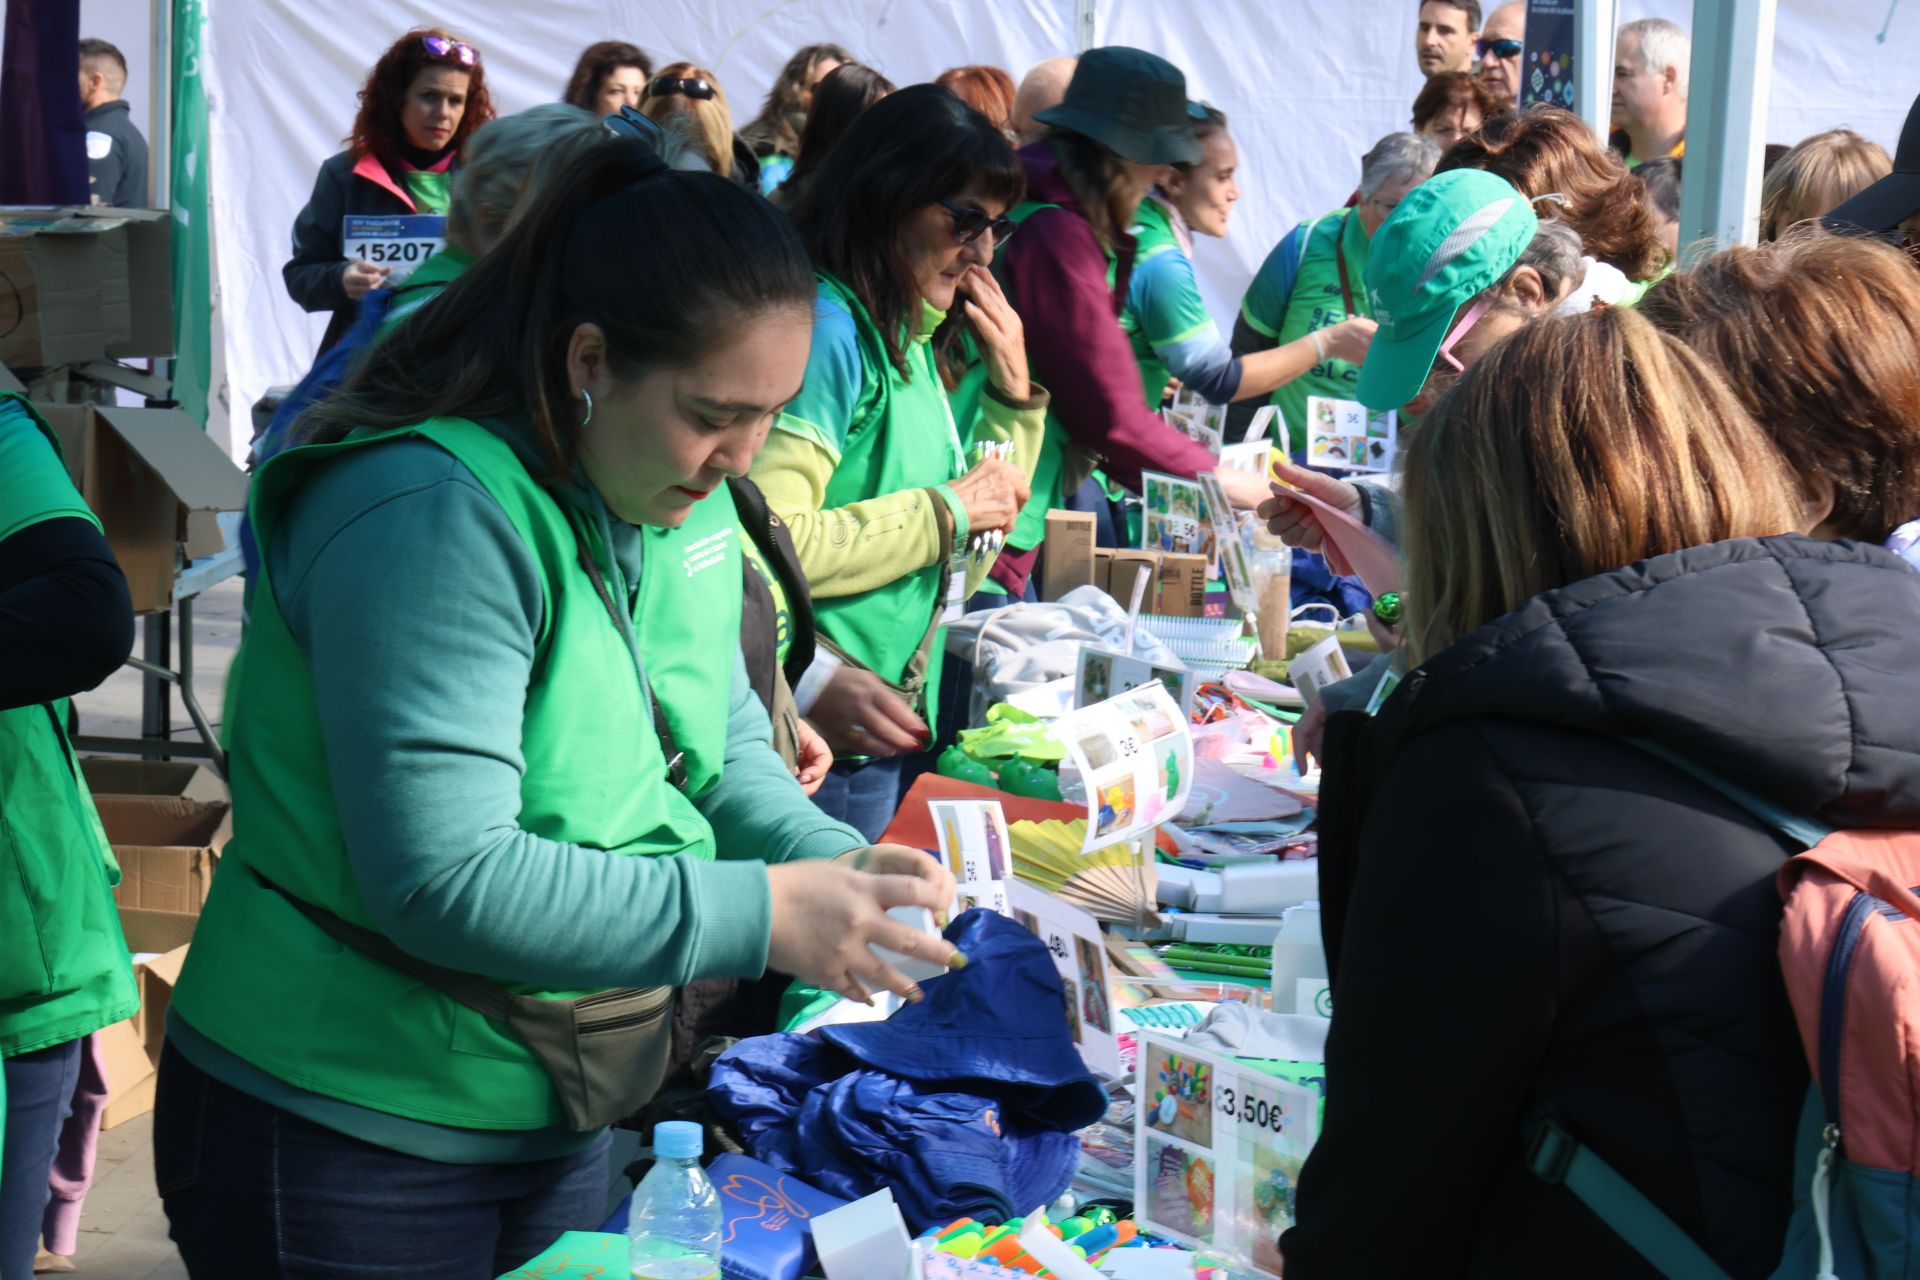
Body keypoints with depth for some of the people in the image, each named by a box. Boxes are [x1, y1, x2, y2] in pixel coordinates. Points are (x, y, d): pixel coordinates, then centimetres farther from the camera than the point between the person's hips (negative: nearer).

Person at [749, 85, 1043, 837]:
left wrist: (1012, 390, 9)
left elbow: (962, 568, 20)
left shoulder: (908, 341, 13)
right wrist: (946, 512, -16)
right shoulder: (826, 328, -15)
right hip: (832, 736, -9)